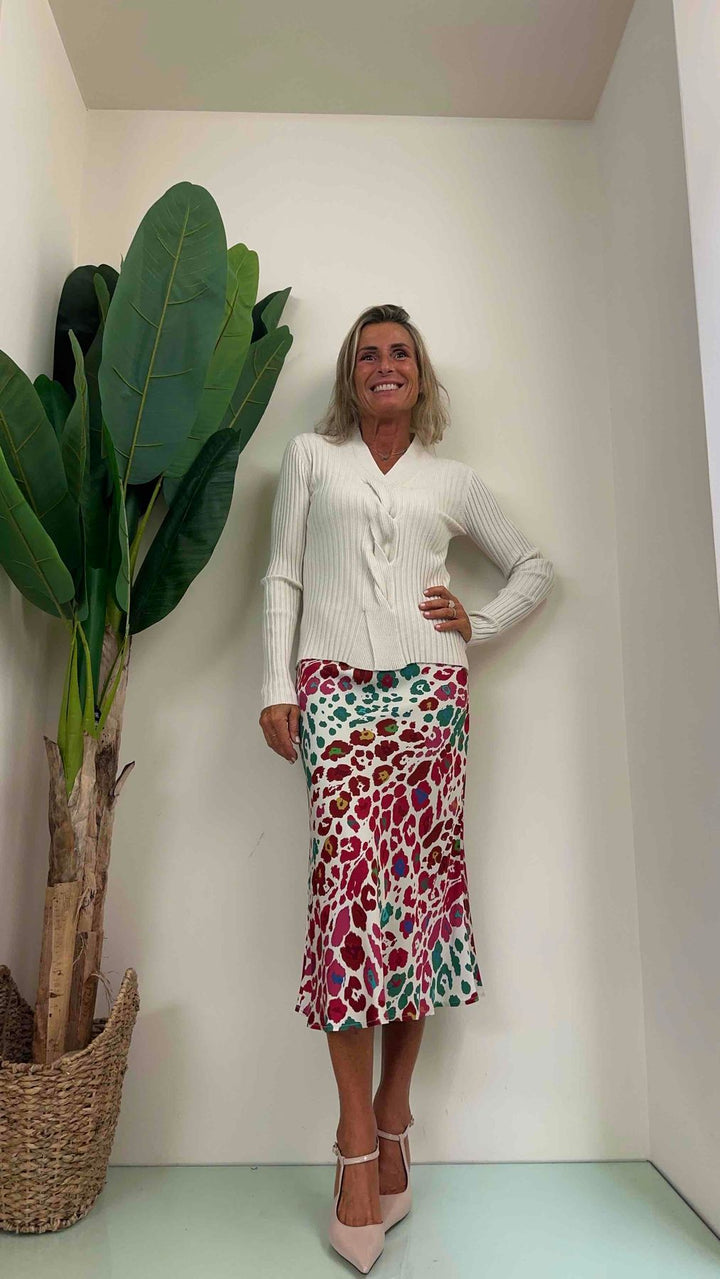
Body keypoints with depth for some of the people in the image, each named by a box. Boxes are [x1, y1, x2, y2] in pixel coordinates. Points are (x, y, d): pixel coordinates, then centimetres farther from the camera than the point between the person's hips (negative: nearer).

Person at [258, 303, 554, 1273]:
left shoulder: (453, 480, 19)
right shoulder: (310, 456, 16)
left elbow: (534, 567, 24)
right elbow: (282, 578, 9)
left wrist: (478, 627, 8)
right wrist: (276, 686, 0)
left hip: (431, 693, 2)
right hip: (337, 692, -1)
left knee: (421, 887, -1)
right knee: (349, 885, -11)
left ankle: (392, 1123, 15)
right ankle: (359, 1146, 1)